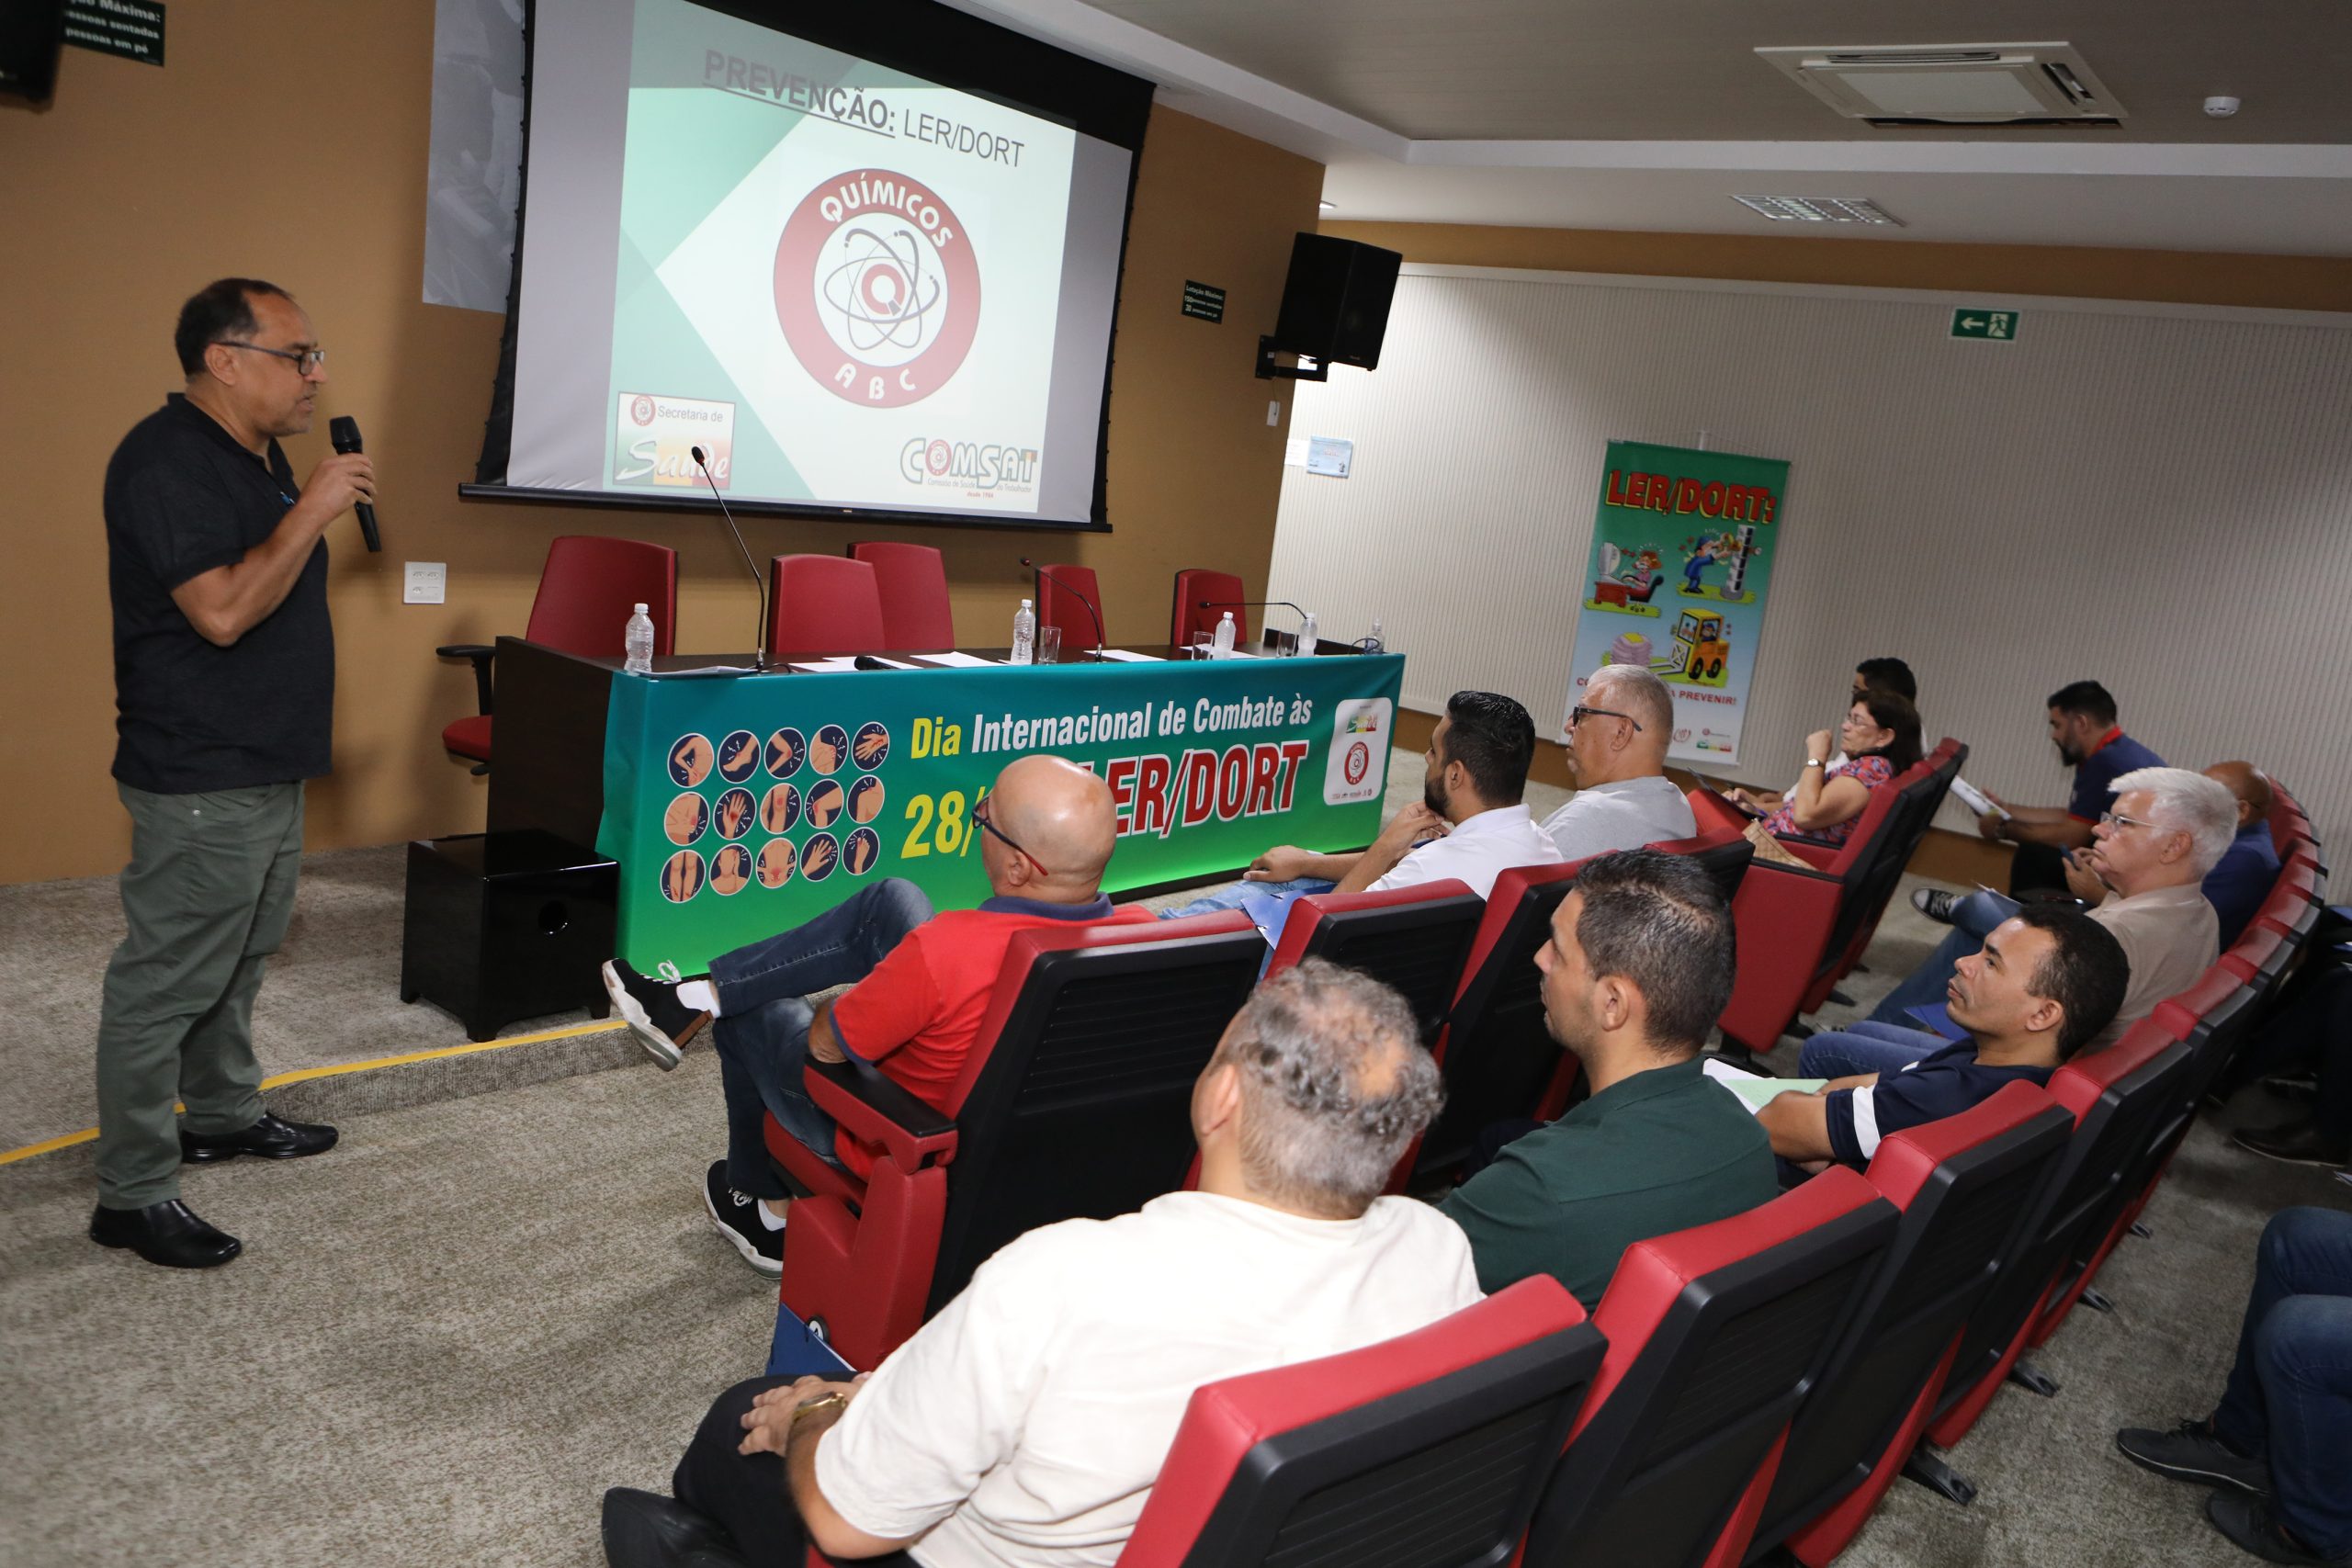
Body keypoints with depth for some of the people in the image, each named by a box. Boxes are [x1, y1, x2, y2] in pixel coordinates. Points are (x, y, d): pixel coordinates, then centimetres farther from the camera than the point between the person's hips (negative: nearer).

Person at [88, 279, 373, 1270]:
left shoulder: (257, 456, 14)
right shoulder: (167, 461, -18)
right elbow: (222, 609, -27)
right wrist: (312, 510, -23)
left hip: (267, 766, 10)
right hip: (199, 781, -10)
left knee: (238, 961, 22)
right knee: (167, 982, -2)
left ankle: (222, 1114, 39)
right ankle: (132, 1195, 8)